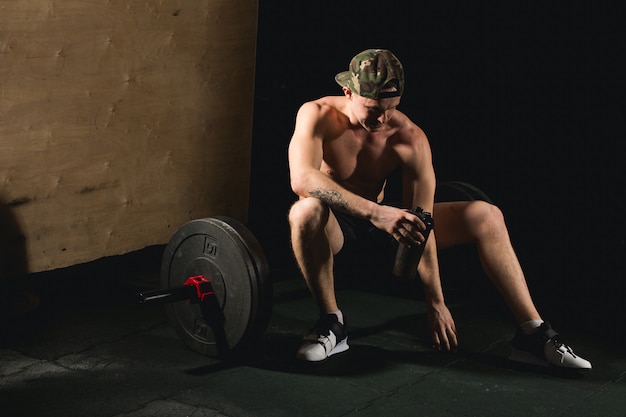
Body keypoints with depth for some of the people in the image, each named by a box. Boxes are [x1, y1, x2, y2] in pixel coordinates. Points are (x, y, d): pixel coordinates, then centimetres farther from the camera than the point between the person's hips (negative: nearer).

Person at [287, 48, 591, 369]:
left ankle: (532, 335, -7)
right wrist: (374, 212, -50)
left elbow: (421, 225, -17)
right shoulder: (318, 115, -22)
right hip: (335, 228, -3)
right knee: (306, 211, -42)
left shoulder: (410, 139, -17)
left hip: (381, 220, 3)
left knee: (486, 216, -9)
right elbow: (301, 178, -41)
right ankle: (331, 324, -22)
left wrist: (436, 303, -18)